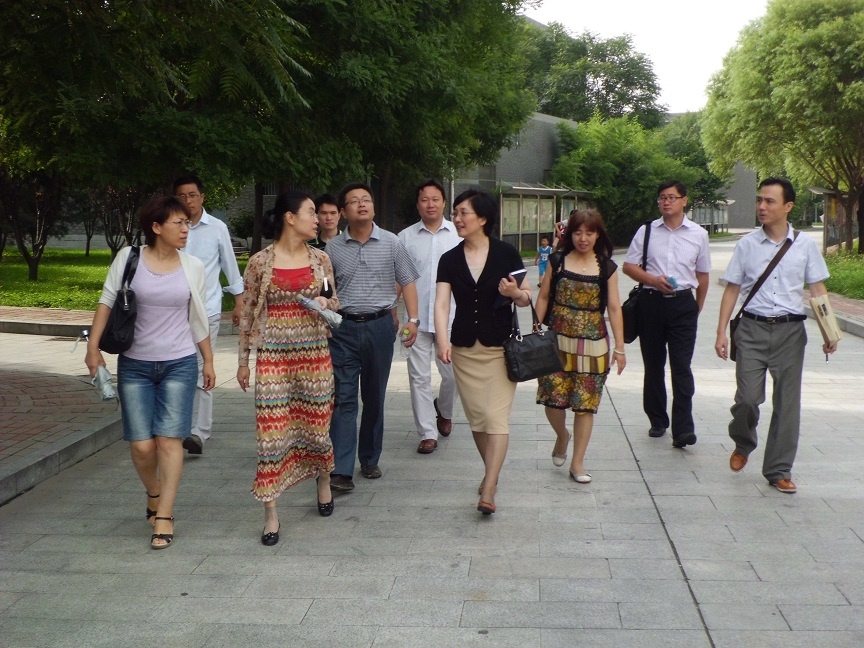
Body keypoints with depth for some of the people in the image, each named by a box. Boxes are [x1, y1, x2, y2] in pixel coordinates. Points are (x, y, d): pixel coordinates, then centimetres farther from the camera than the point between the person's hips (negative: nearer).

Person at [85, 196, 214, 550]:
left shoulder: (193, 266, 1)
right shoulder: (128, 258, -4)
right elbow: (107, 302, -1)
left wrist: (208, 360, 13)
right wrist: (93, 347, -8)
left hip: (179, 364, 1)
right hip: (134, 364, 0)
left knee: (169, 439, -6)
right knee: (141, 444, -1)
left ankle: (164, 516, 3)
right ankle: (154, 495, 29)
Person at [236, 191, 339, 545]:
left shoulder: (320, 259, 4)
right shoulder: (260, 262, -5)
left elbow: (334, 300, 15)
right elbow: (247, 312, 2)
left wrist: (327, 302, -9)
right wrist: (243, 360, 4)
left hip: (315, 352, 3)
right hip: (273, 355, -3)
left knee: (317, 423, 11)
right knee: (272, 430, -3)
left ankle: (323, 483, 39)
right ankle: (270, 513, 6)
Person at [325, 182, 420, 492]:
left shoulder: (391, 243, 3)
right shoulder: (332, 248, 4)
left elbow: (407, 282, 4)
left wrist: (413, 319, -6)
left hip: (380, 326, 1)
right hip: (344, 328, 0)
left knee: (374, 397, 10)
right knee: (344, 398, -6)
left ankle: (370, 460, 24)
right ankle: (341, 470, -8)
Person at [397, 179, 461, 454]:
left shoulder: (459, 235, 4)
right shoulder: (406, 237, 4)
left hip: (450, 318, 0)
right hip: (417, 319, 0)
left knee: (453, 374, 6)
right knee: (419, 377, 2)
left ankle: (443, 411, 37)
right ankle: (428, 433, 12)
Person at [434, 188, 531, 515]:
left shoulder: (506, 253, -4)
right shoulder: (450, 259, 2)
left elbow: (527, 297, 3)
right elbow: (441, 303, -7)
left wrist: (515, 293, -21)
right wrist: (442, 339, -23)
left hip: (500, 348, -3)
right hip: (464, 349, 3)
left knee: (496, 418, -9)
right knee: (477, 418, 11)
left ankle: (488, 491, -8)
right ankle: (492, 472, 32)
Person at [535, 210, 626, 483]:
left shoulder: (607, 268, 2)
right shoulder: (557, 261, 3)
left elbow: (614, 307, 2)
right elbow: (543, 297, 7)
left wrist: (619, 347, -1)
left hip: (592, 343, 0)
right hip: (557, 340, 0)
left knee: (585, 404, 2)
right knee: (552, 399, -3)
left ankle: (577, 463, 14)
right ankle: (562, 436, 30)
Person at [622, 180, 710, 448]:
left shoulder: (698, 234, 6)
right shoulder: (646, 231, 5)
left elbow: (702, 275, 12)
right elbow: (629, 267, 6)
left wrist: (697, 308, 11)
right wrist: (654, 280, -10)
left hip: (683, 304, -1)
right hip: (652, 302, 2)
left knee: (681, 367, -9)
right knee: (653, 365, 10)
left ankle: (683, 429, -10)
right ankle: (657, 421, 24)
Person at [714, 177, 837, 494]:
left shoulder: (805, 245, 3)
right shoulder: (747, 245, 3)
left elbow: (818, 290, 6)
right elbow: (732, 289, 6)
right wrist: (721, 331, 0)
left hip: (790, 330, 1)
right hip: (752, 328, 0)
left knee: (787, 402, 4)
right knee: (748, 397, -6)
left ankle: (778, 470, 16)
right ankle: (743, 444, 27)